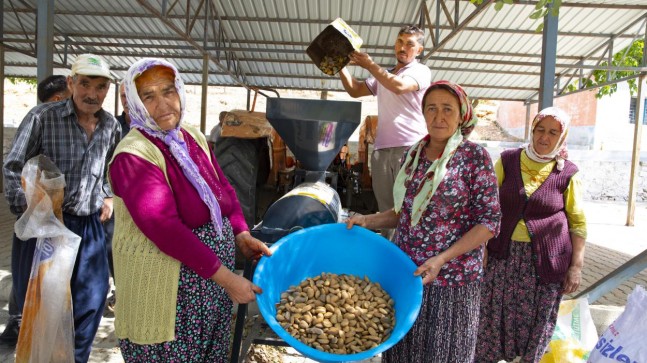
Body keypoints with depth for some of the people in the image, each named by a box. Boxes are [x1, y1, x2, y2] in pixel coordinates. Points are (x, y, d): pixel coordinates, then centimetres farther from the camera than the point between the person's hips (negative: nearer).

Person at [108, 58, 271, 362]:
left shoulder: (194, 137, 5)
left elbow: (222, 186, 11)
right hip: (165, 287, -7)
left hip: (214, 268, 7)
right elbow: (165, 228, -26)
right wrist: (227, 278, -25)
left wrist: (241, 235, -6)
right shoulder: (134, 155, -20)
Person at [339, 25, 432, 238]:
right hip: (381, 149, 6)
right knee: (385, 208, 5)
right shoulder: (383, 76, 25)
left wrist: (369, 65, -7)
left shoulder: (421, 71, 5)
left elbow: (399, 87, -14)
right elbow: (355, 90, 22)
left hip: (409, 148, -6)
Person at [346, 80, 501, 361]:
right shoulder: (412, 154, 6)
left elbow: (489, 221, -11)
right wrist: (368, 221, -2)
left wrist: (442, 259, -20)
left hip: (450, 276, -4)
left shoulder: (475, 157, -9)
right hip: (405, 269, 5)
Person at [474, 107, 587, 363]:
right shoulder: (508, 161, 2)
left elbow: (578, 223, 5)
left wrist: (576, 266, -1)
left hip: (546, 262, 0)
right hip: (503, 256, 1)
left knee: (536, 322, 9)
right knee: (493, 318, 6)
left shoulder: (567, 174, 1)